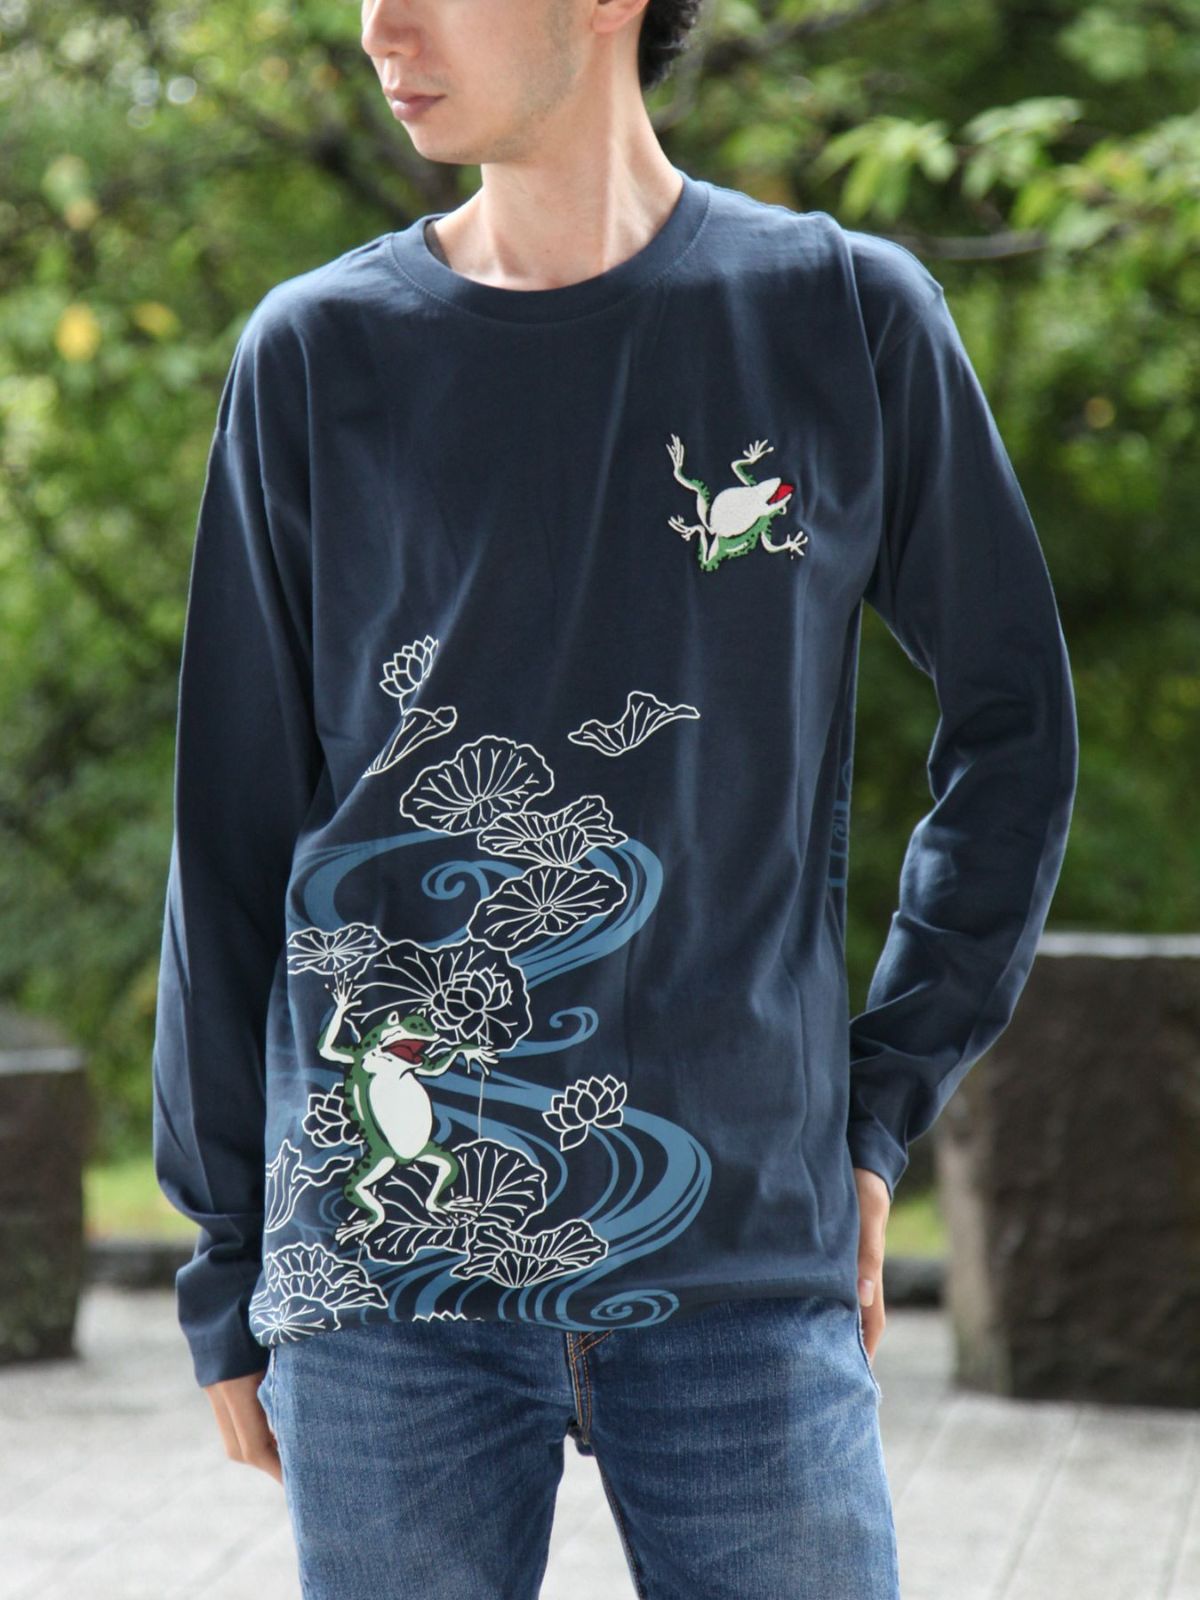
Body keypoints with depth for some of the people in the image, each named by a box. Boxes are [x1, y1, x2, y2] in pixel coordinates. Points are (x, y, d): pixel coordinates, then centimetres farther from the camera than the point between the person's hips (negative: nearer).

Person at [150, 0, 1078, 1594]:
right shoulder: (316, 355, 5)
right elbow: (231, 838, 9)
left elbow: (1012, 722, 13)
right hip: (384, 1280, 1)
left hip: (743, 1263, 0)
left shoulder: (849, 319, 3)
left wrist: (884, 1109, 6)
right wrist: (227, 1276, 8)